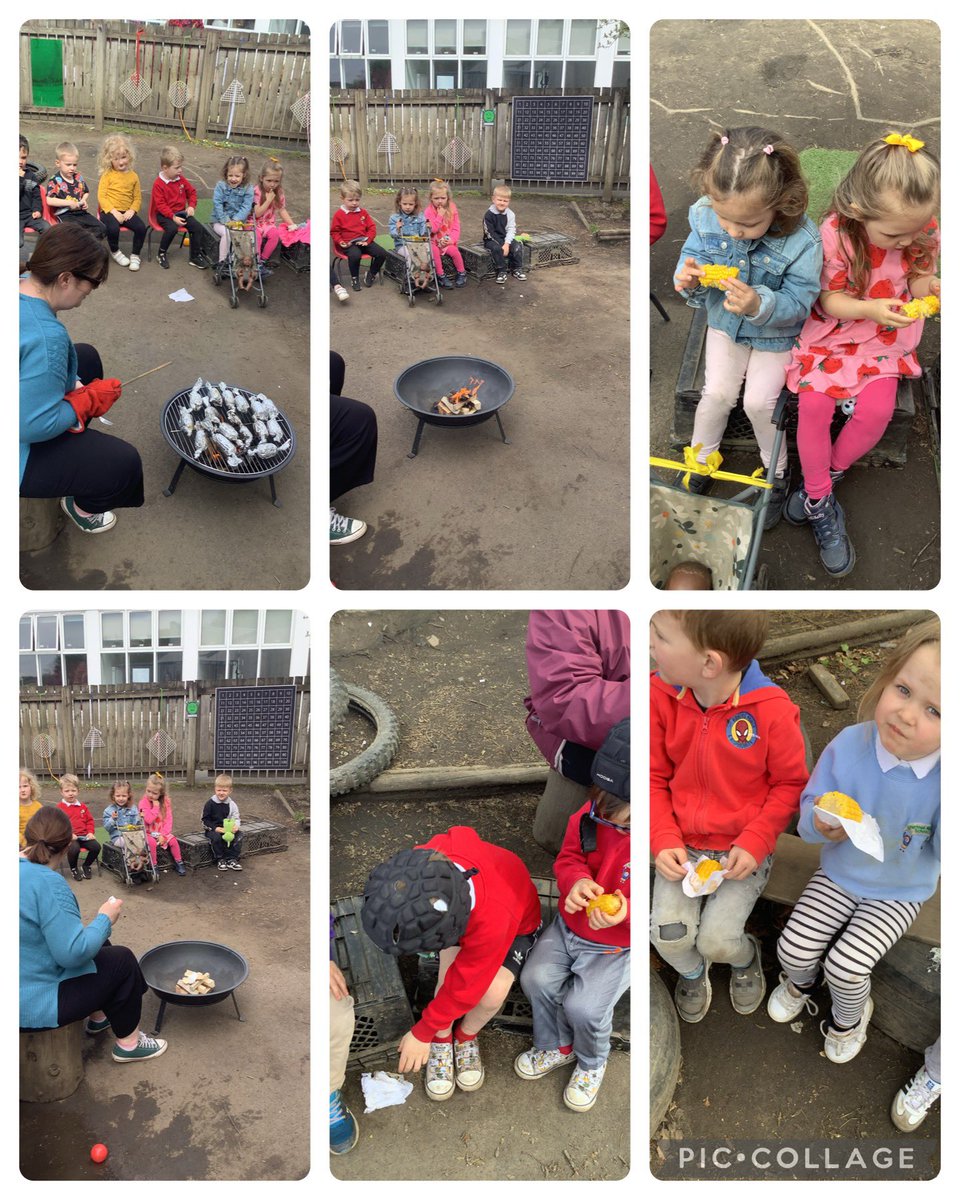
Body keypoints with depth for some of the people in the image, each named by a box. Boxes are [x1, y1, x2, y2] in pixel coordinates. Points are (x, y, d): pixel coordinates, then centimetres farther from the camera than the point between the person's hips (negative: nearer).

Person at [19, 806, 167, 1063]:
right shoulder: (47, 883, -27)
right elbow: (72, 952, -28)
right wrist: (105, 919, -13)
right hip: (34, 1005, -9)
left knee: (101, 947, 24)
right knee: (122, 960, 7)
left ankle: (97, 1017, 40)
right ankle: (129, 1043, 19)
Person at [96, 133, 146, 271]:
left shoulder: (133, 176, 9)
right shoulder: (107, 175, -1)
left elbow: (137, 198, 11)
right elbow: (101, 196, -7)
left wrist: (132, 210, -9)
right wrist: (113, 211, -17)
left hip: (127, 212, 3)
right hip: (109, 211, -3)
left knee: (141, 228, -23)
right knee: (113, 228, -33)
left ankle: (135, 255, 1)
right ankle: (115, 252, 0)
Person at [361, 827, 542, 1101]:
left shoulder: (493, 925, -49)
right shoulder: (426, 859, -40)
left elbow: (463, 987, -31)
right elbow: (460, 833, -12)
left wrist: (422, 1033, -15)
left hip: (517, 923, -4)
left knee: (493, 992, -27)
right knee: (450, 972, -23)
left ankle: (466, 1036, 9)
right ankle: (442, 1040, 7)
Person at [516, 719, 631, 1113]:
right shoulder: (590, 815, -13)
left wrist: (625, 913, -38)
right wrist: (577, 881, -21)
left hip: (617, 945, -5)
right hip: (570, 925, 5)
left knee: (583, 1006, -20)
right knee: (535, 979, -12)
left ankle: (591, 1064, 16)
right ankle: (554, 1047, 20)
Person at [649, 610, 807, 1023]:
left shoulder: (771, 710, -22)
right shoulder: (660, 696, -14)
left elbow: (790, 784, -7)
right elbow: (654, 779, -1)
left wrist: (755, 843, -16)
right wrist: (664, 842, -13)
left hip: (742, 849, -2)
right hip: (682, 845, 3)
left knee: (716, 939, -10)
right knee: (669, 935, -10)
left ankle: (745, 958, 28)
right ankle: (691, 971, 27)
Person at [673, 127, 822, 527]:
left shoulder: (802, 240, -32)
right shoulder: (705, 216, -22)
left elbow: (797, 304, -26)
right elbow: (691, 257, -6)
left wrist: (759, 305, -47)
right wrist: (687, 280, -31)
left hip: (775, 334, -3)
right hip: (725, 324, 3)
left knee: (759, 400, -6)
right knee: (717, 392, -2)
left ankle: (777, 471, 22)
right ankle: (700, 462, 24)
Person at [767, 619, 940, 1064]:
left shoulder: (943, 776, -27)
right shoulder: (848, 747, -22)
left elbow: (943, 854, -21)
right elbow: (808, 816, -9)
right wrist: (820, 825, -32)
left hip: (898, 892, -2)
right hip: (839, 875, 2)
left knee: (846, 965, -13)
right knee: (793, 948, -6)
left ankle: (850, 1016, 24)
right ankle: (800, 982, 34)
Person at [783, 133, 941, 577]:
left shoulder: (923, 231, -13)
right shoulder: (835, 234, -23)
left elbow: (916, 281, 3)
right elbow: (830, 299, -13)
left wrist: (929, 286, -22)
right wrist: (868, 309, -32)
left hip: (886, 337, 2)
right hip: (832, 331, -2)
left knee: (876, 411, -20)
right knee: (813, 402, -22)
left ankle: (826, 477, 6)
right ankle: (820, 504, -6)